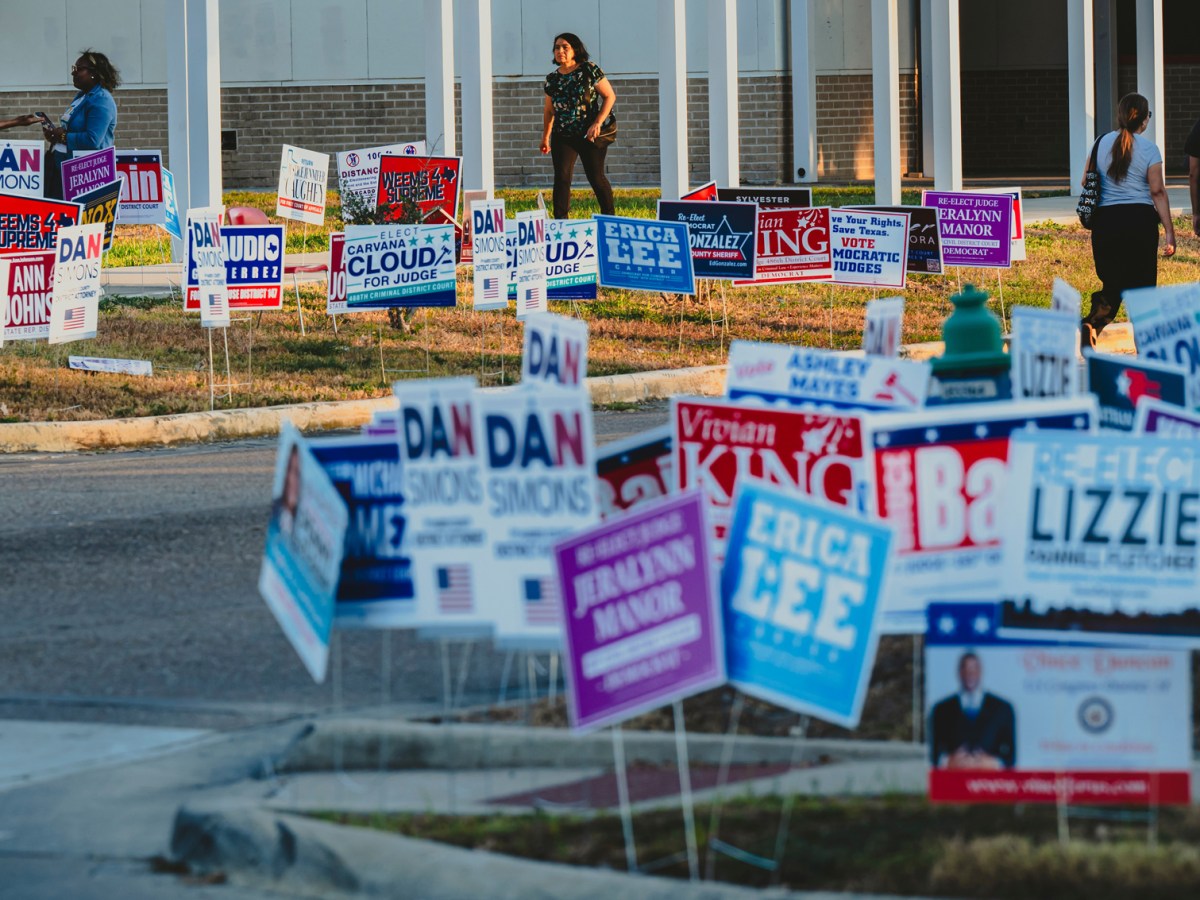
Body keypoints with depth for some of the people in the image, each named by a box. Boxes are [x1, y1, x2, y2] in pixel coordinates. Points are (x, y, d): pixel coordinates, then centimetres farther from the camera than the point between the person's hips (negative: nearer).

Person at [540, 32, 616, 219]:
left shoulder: (589, 70, -6)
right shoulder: (552, 79, 7)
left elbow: (610, 96, -5)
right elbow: (549, 110, 18)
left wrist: (597, 123, -13)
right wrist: (545, 137, 18)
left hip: (589, 135, -3)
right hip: (562, 137, 3)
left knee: (596, 178, 2)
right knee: (561, 178, -8)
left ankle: (609, 218, 18)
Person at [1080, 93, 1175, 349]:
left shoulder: (1102, 143, 5)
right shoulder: (1148, 148, -5)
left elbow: (1086, 182, 12)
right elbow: (1157, 191, -9)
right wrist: (1169, 232, -7)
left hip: (1105, 220, 3)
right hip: (1140, 220, -3)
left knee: (1113, 283, 10)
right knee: (1142, 285, 6)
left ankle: (1091, 323, -17)